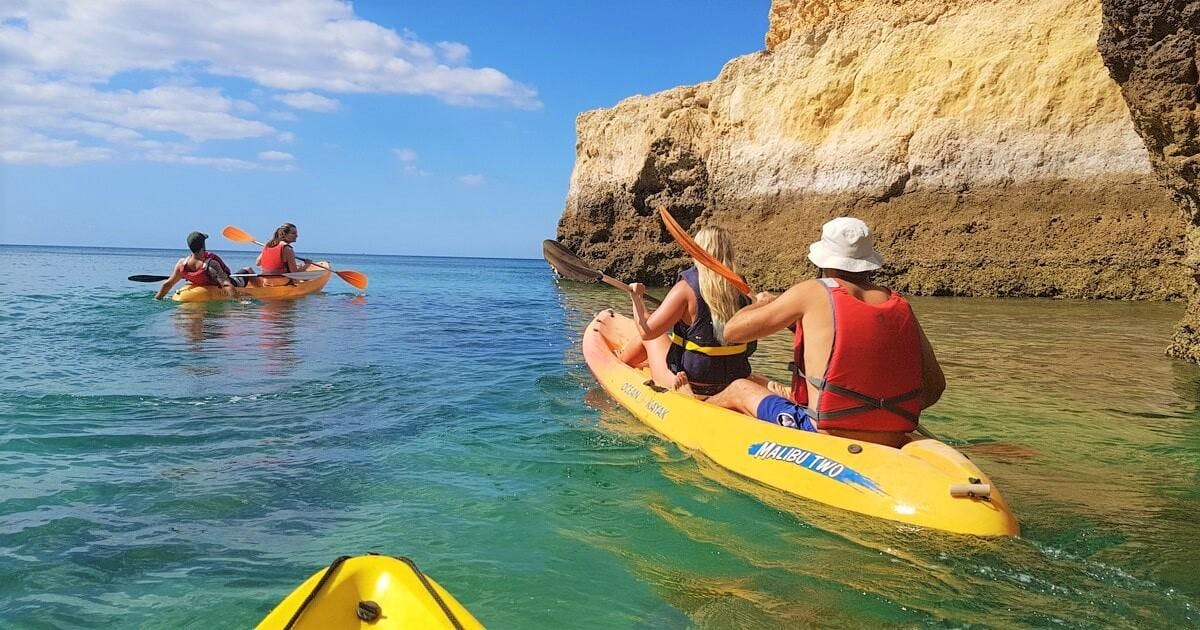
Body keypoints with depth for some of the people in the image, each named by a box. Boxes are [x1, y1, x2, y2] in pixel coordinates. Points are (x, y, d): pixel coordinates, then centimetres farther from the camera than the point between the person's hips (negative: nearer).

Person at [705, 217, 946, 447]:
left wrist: (764, 303, 20)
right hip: (890, 445, 5)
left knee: (739, 389, 22)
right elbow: (935, 385, 8)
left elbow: (732, 331, 0)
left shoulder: (813, 292, -7)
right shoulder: (901, 306, 4)